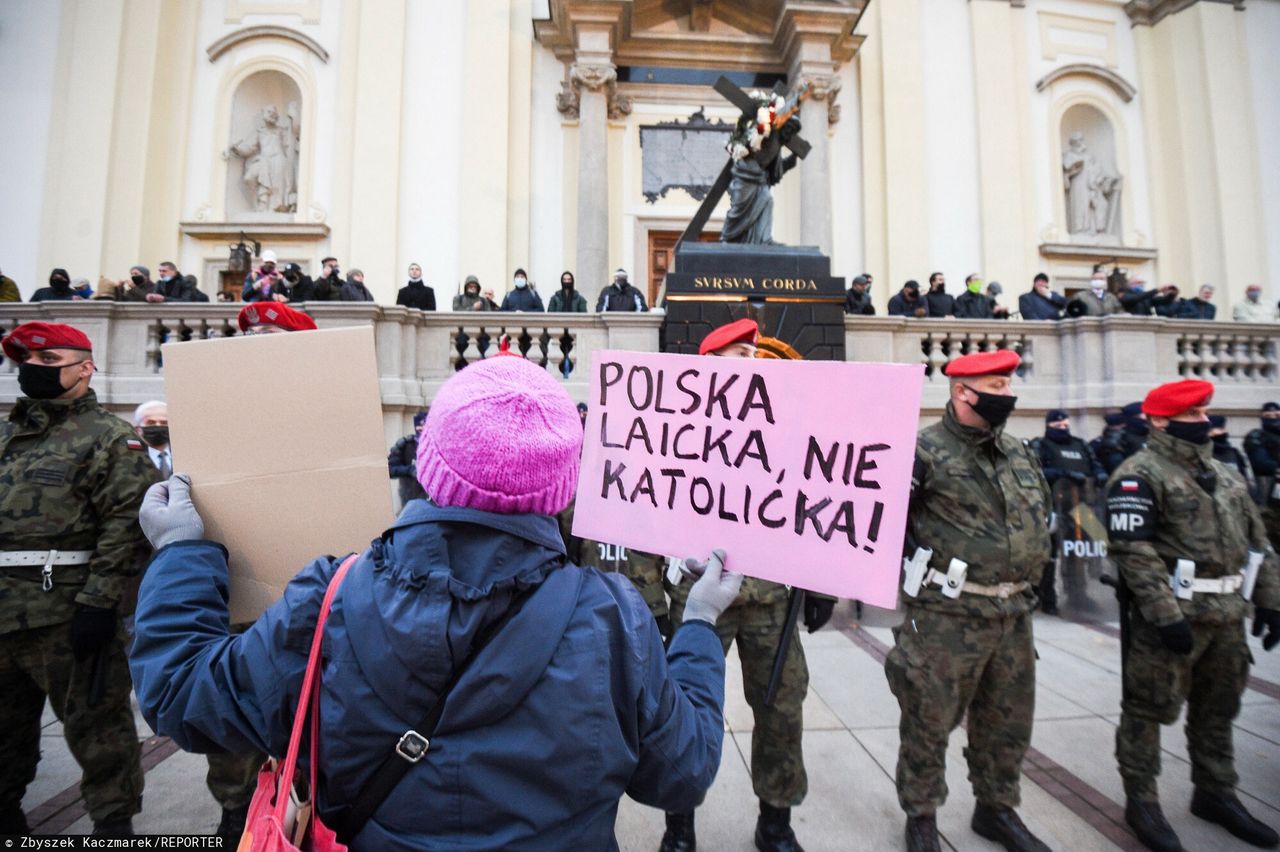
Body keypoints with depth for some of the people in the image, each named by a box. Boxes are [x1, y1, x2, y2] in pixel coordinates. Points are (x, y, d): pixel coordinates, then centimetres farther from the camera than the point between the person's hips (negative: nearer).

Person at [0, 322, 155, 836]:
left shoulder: (109, 437, -7)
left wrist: (98, 600, -21)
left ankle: (114, 825, 16)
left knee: (94, 725, 2)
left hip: (68, 613, -7)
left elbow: (127, 522, -16)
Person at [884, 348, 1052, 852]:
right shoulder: (924, 451, -13)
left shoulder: (1019, 452, 11)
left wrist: (1029, 581, 22)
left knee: (1007, 721, 20)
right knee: (929, 720, 7)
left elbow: (1040, 518, 23)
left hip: (1014, 615, 7)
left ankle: (996, 809, 41)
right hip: (945, 616, -7)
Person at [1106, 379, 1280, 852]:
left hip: (1227, 613, 8)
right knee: (1150, 710, 2)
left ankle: (1216, 794, 37)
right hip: (1173, 613, -8)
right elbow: (1134, 550, -20)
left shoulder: (1222, 473, 15)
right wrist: (1166, 615, -23)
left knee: (1217, 709, 20)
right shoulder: (1140, 475, -12)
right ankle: (1141, 801, 16)